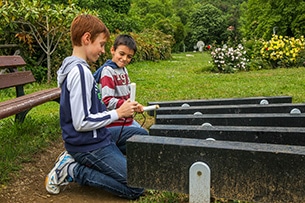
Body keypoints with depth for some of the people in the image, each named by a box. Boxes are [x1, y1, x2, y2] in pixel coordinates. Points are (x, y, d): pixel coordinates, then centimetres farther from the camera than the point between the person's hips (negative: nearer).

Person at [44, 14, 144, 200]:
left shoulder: (73, 67, 9)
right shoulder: (80, 71, -21)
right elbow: (82, 122, -24)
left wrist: (121, 111, 7)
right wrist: (118, 113, -13)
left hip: (96, 139, 9)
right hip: (89, 146, -9)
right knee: (136, 189, -6)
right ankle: (71, 170, -3)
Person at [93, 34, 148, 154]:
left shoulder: (123, 70, 13)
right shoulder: (107, 71, -13)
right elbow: (107, 101, -21)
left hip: (127, 120, 9)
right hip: (113, 126, -9)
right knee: (144, 136, -17)